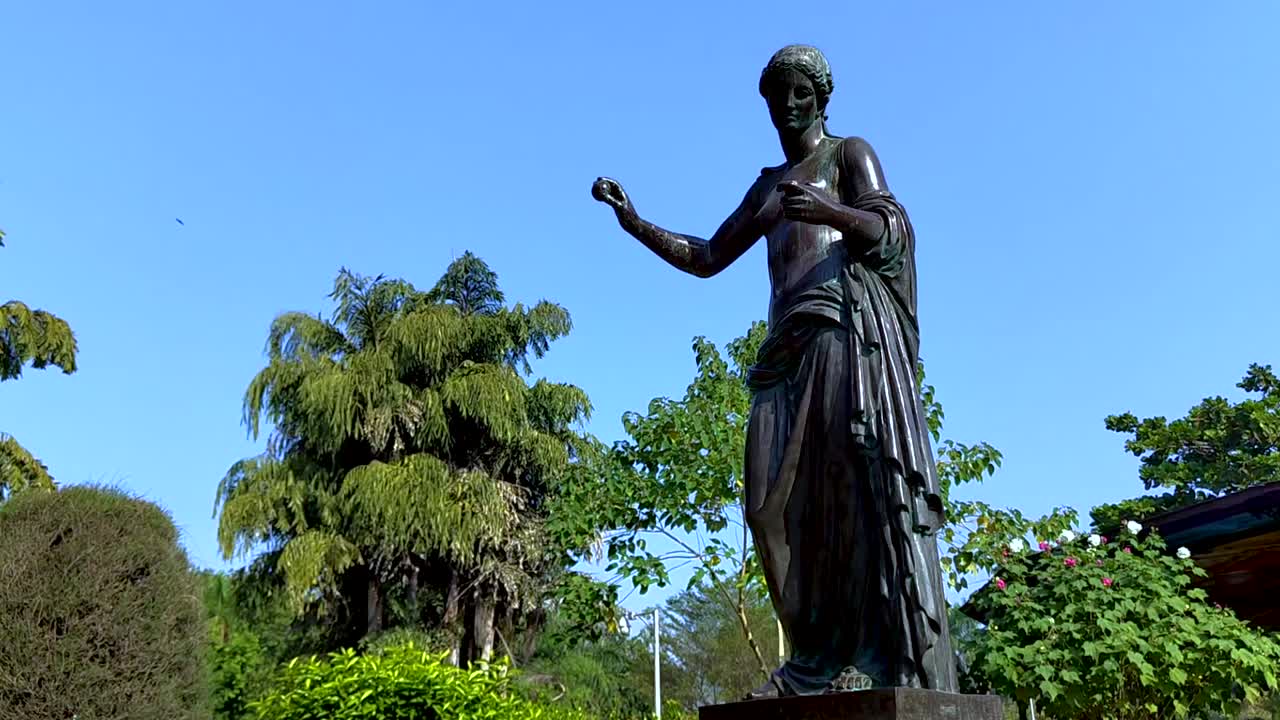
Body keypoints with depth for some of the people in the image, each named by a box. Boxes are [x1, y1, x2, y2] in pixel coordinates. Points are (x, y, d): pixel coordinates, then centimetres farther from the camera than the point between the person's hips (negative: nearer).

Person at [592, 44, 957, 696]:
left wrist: (827, 210, -23)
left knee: (857, 473, -20)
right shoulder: (766, 187, 30)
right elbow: (705, 258, 29)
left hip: (844, 323, -6)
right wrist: (635, 222, 18)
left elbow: (888, 231, -2)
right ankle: (818, 659, -7)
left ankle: (882, 657, -20)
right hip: (787, 341, 6)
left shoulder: (849, 152, 14)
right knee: (781, 496, -7)